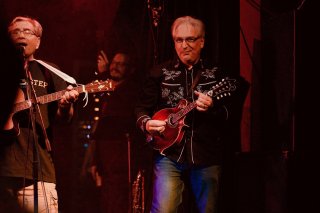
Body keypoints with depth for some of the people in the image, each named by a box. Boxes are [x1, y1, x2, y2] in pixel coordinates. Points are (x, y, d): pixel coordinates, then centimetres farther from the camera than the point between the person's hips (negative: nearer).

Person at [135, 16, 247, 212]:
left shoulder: (216, 75, 7)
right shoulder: (160, 73, 8)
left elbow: (230, 115, 1)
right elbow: (142, 108, 12)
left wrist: (211, 108, -19)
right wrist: (147, 124, -9)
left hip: (206, 157, 1)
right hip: (169, 154, -1)